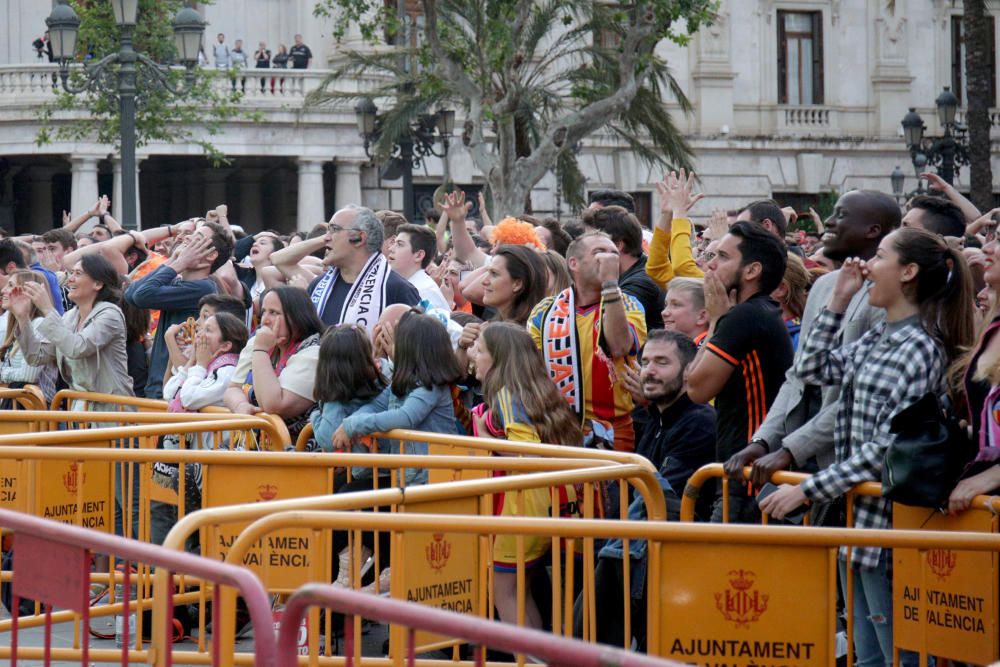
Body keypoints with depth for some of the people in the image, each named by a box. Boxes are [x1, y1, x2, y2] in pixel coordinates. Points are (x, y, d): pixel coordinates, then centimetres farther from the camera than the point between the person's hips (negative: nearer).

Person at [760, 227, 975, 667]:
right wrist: (837, 302, 11)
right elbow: (811, 369, 21)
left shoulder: (922, 349, -16)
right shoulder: (876, 341, 12)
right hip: (856, 516, 9)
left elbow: (888, 446, -21)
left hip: (888, 521, -9)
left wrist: (807, 490, -18)